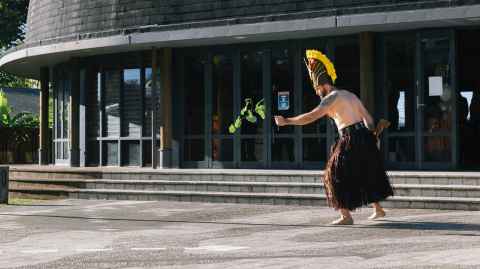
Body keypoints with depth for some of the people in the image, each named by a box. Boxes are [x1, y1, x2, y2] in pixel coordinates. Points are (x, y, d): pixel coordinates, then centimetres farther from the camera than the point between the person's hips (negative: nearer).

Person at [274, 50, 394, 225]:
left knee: (338, 175, 0)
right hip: (365, 137, 9)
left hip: (351, 139, -9)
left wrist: (286, 121, -16)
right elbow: (368, 118, 19)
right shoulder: (350, 95, 18)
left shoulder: (332, 97, -9)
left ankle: (346, 216, -3)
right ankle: (378, 209, 31)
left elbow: (312, 116, -19)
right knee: (367, 173, 22)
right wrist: (369, 137, 27)